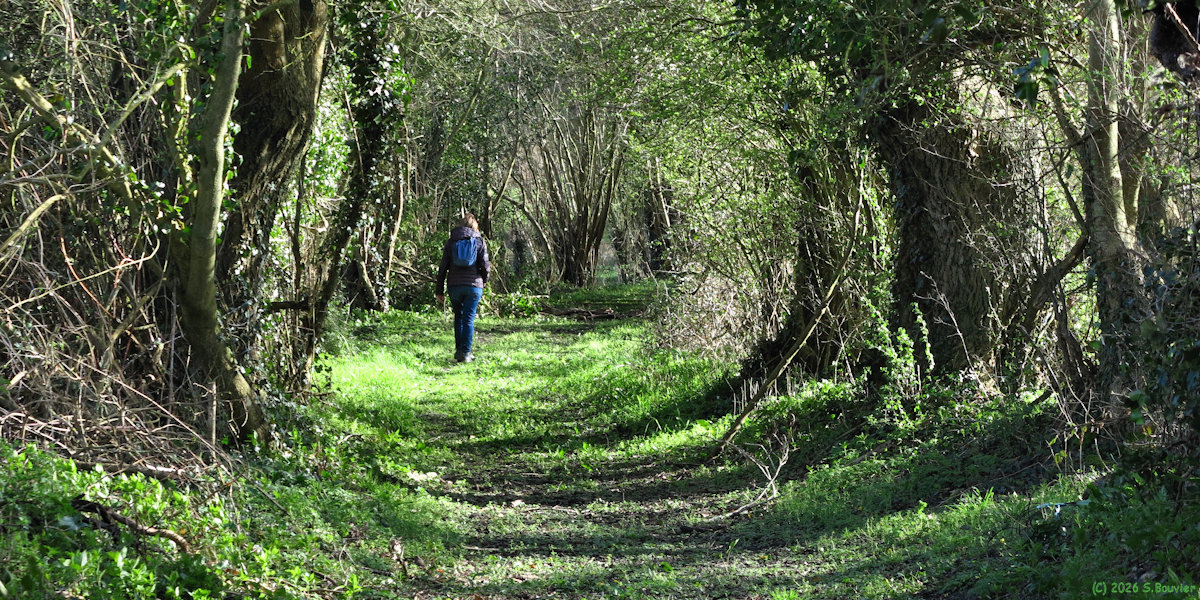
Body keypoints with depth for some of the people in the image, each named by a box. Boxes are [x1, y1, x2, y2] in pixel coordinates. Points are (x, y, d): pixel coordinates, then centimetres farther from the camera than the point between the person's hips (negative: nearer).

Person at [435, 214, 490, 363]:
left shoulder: (451, 242, 7)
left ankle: (459, 349, 16)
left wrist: (439, 290, 9)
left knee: (458, 317, 17)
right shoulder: (480, 241, 2)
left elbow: (443, 268, 5)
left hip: (454, 286, 2)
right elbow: (485, 265, -2)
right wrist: (484, 280, 18)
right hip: (474, 285, -2)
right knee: (469, 319, 0)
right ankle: (465, 352, -6)